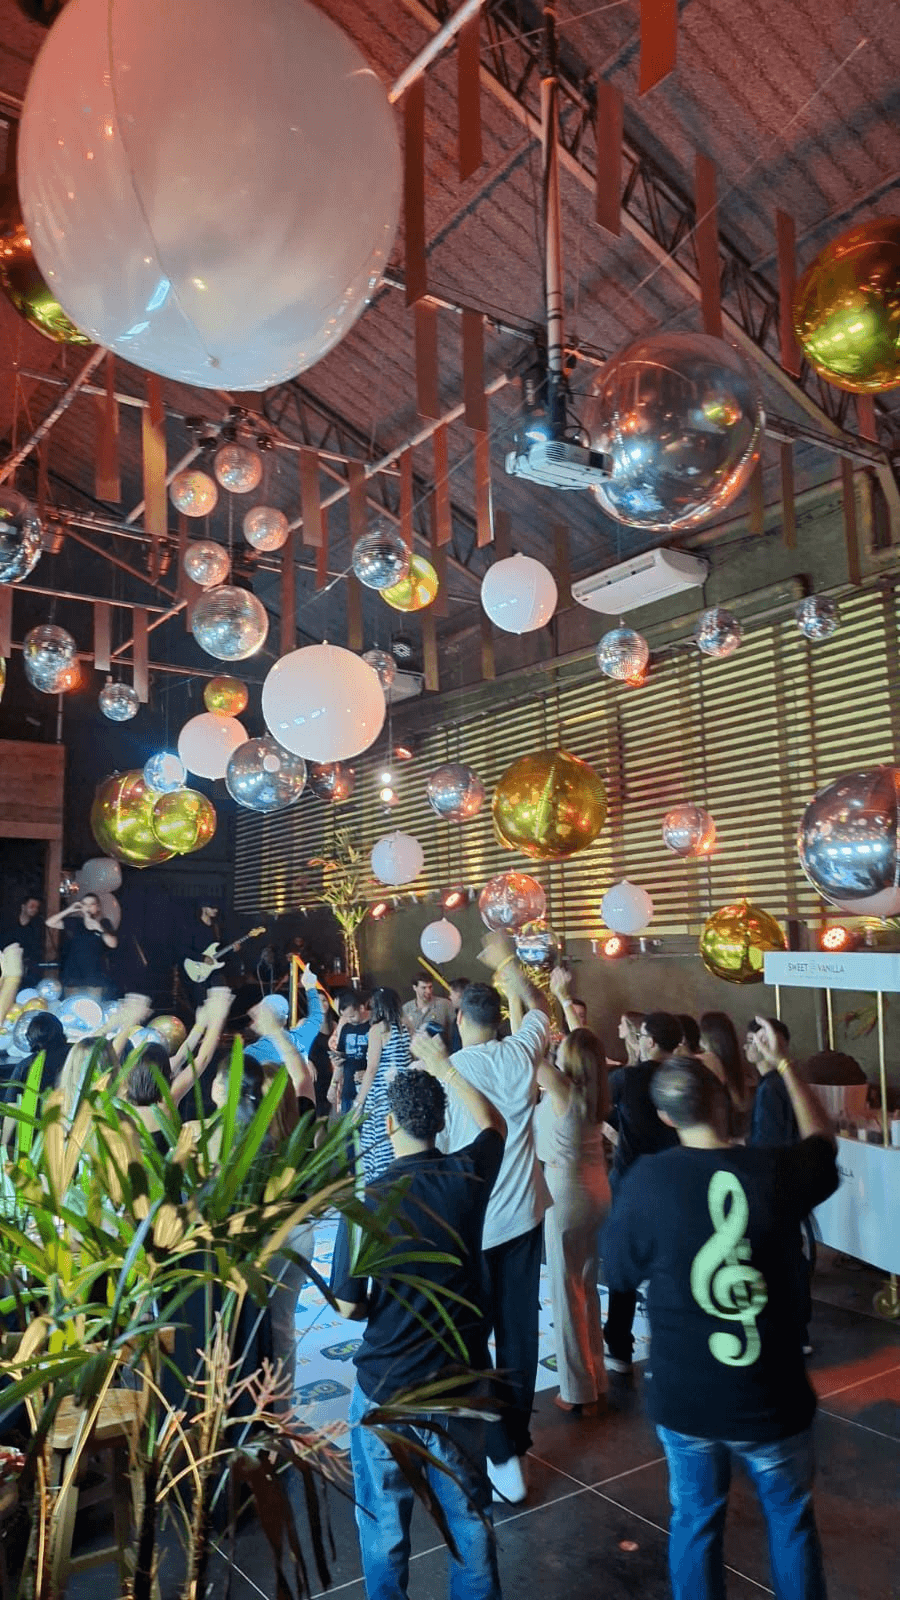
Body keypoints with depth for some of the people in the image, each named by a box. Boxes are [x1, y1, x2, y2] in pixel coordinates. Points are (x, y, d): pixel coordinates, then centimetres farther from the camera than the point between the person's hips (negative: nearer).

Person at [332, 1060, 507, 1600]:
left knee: (385, 1524, 18)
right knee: (469, 1514, 21)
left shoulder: (367, 1204, -20)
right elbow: (494, 1124, 9)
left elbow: (348, 1307, -11)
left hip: (386, 1388, -2)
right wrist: (443, 1065, 15)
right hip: (460, 1382, 3)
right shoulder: (467, 1177, -13)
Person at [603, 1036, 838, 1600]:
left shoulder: (647, 1181, -17)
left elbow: (622, 1271, -3)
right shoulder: (778, 1171, -16)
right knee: (792, 1521, 24)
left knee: (696, 1520, 22)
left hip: (684, 1399, 0)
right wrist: (783, 1062, 13)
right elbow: (823, 1140, 7)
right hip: (772, 1401, 0)